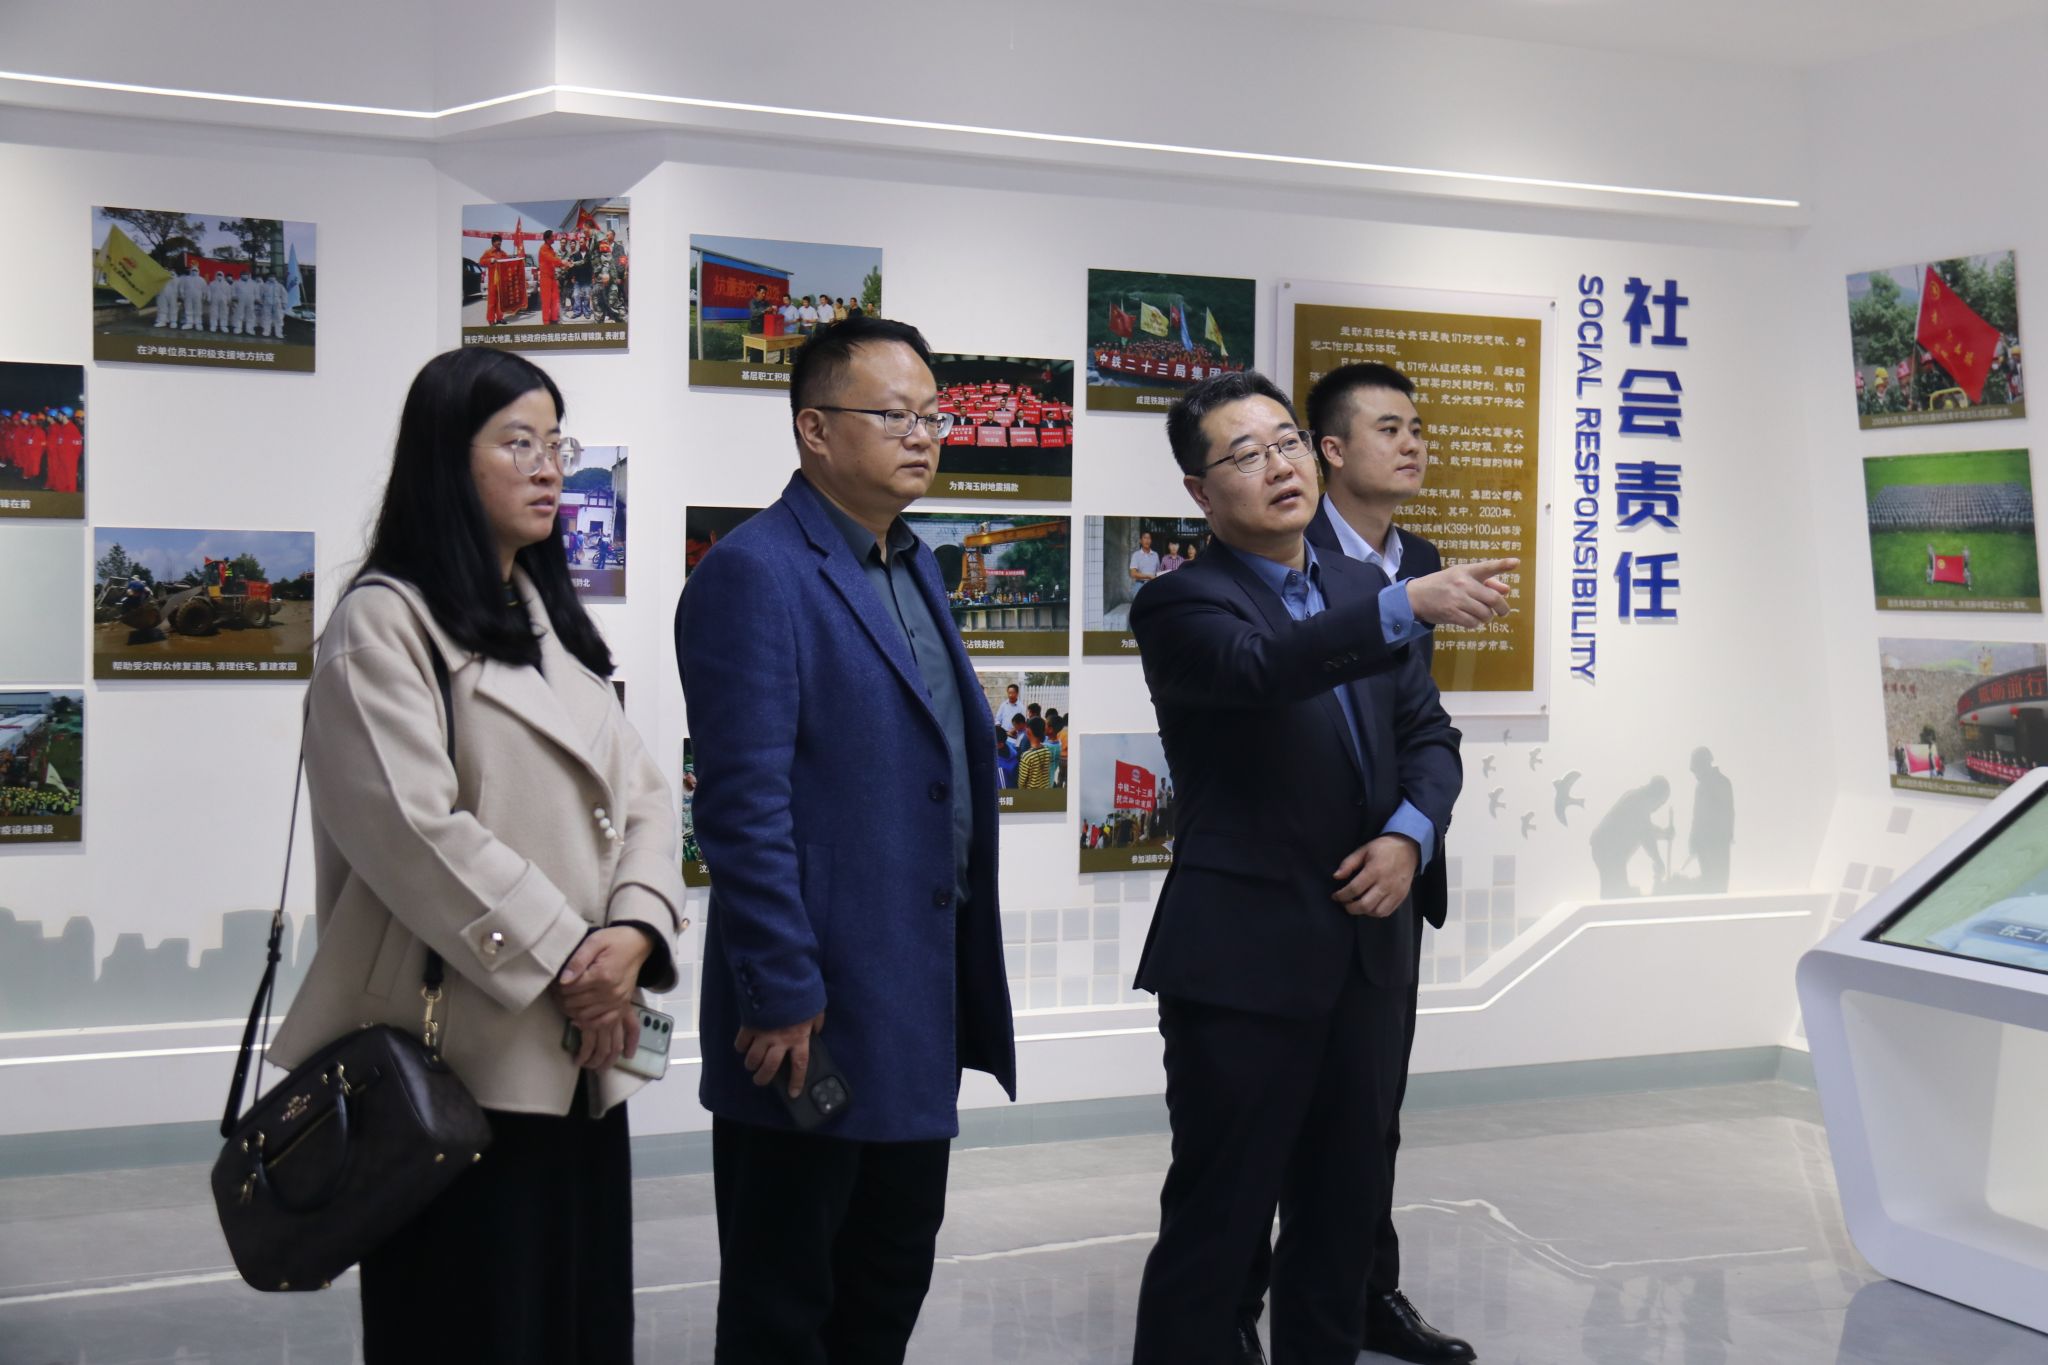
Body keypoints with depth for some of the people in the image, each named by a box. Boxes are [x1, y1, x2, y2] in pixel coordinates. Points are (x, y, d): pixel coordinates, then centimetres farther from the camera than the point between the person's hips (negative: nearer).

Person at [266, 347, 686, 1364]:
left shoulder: (554, 621, 18)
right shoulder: (384, 622, -7)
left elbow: (640, 796, 9)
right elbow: (413, 832, -18)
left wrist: (632, 930, -9)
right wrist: (562, 960, -14)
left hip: (581, 1056, 7)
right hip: (463, 1057, -7)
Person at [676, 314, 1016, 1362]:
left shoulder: (912, 565, 13)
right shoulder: (753, 574, -15)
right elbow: (745, 803, -20)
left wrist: (967, 978, 15)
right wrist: (779, 994, -20)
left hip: (919, 995, 9)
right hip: (813, 1010, -9)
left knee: (892, 1277, 20)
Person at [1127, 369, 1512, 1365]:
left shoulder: (1358, 589, 12)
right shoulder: (1181, 606, -9)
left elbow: (1429, 733, 12)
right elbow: (1259, 667, -30)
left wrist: (1409, 835, -7)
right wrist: (1411, 605, -41)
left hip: (1365, 944, 7)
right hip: (1243, 956, -7)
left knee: (1342, 1211, 17)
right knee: (1216, 1223, -1)